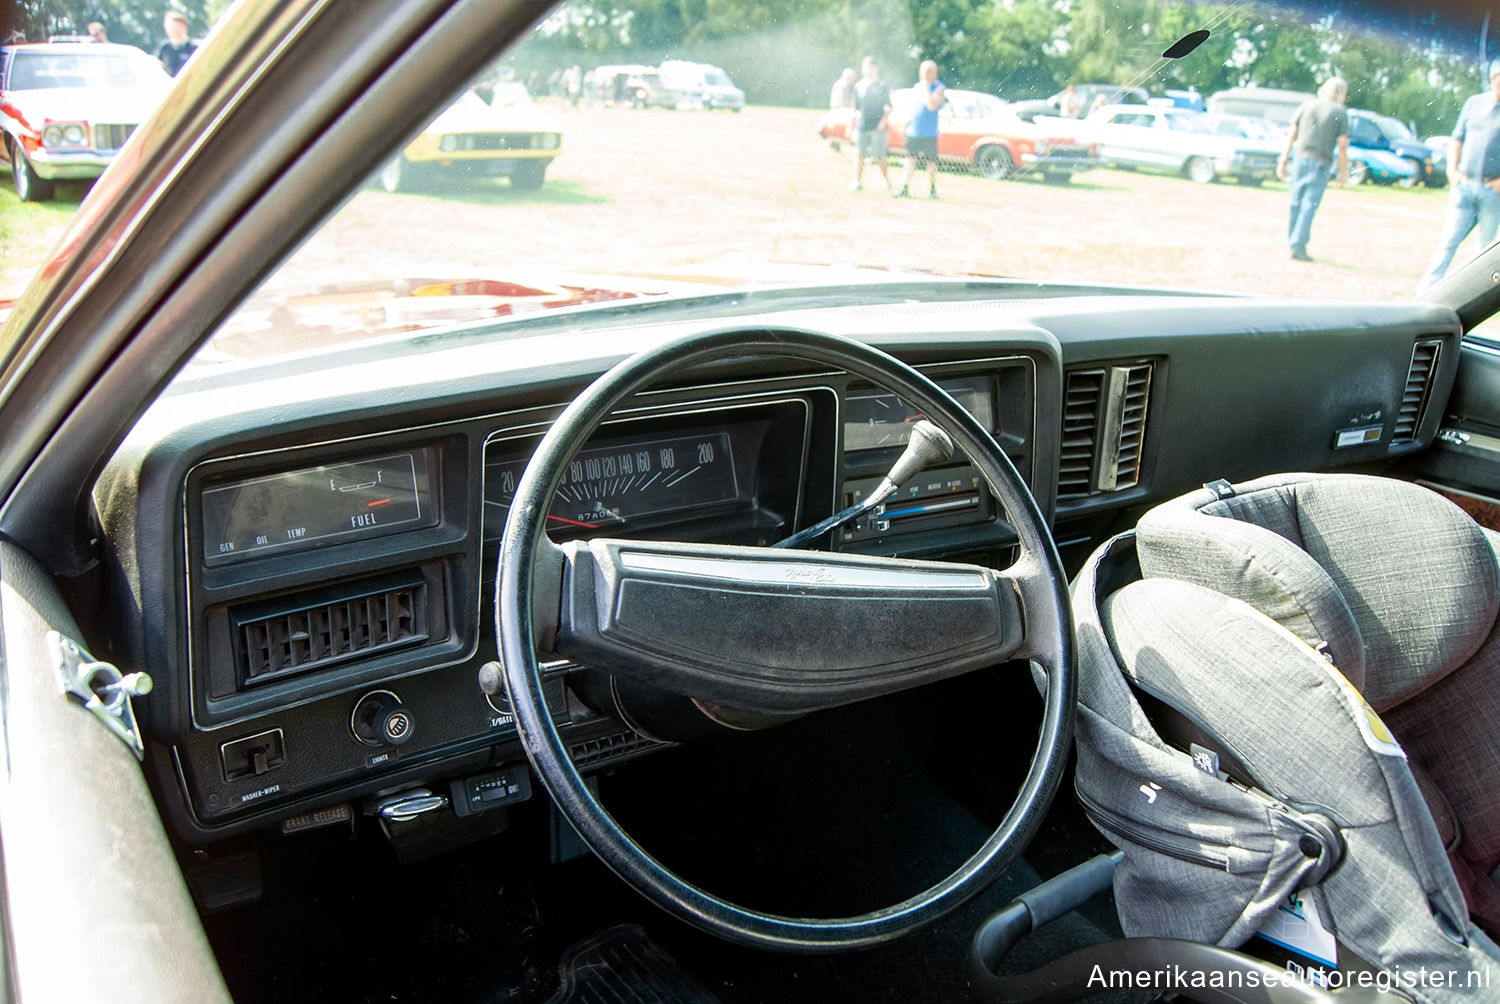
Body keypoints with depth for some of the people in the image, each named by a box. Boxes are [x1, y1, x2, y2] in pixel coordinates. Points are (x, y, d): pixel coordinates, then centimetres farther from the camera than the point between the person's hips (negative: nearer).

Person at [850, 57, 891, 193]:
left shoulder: (883, 86, 3)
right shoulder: (859, 86, 11)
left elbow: (889, 107, 3)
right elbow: (856, 108, 15)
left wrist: (884, 120, -11)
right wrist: (854, 127, 12)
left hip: (877, 127, -3)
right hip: (861, 127, 3)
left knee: (879, 156, -4)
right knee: (859, 155, 0)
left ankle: (887, 180, 13)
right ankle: (858, 182, 5)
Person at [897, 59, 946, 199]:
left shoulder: (939, 88, -7)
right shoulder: (918, 86, 13)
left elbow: (932, 106, -23)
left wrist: (926, 87, -17)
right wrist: (909, 123, 18)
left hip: (929, 134, -5)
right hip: (913, 132, 5)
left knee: (931, 162, 1)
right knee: (910, 161, 3)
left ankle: (932, 191, 10)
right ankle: (905, 189, 2)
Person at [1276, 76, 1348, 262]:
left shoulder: (1306, 105, 7)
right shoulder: (1340, 112, -2)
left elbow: (1291, 136, 6)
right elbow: (1342, 145, -4)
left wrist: (1283, 161, 10)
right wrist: (1343, 172, 3)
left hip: (1300, 158, 4)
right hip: (1320, 164, -3)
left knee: (1296, 203, 12)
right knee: (1309, 206, -5)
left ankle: (1292, 242, 19)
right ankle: (1298, 247, -10)